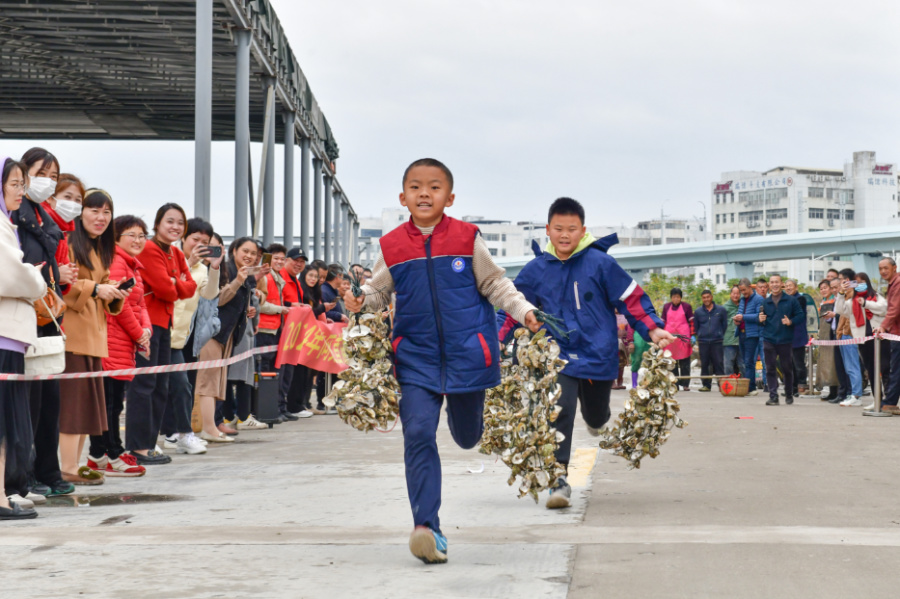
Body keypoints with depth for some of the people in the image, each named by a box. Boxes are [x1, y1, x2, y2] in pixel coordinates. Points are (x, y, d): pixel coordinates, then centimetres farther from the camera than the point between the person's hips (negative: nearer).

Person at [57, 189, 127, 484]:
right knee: (73, 398, -10)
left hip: (94, 335, 9)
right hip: (71, 332, -9)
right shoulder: (70, 243, -8)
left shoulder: (102, 249, 21)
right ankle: (68, 469, -9)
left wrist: (115, 294, 3)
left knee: (88, 402, 9)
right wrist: (95, 288, -24)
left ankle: (76, 464, 13)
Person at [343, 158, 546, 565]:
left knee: (467, 437, 15)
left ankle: (461, 408, 55)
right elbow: (380, 291, 11)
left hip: (467, 353, 0)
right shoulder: (392, 246, 0)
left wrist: (523, 310, -7)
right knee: (418, 433, -14)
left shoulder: (466, 239, -3)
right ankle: (426, 527, -14)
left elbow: (495, 284, 6)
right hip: (416, 357, 0)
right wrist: (359, 302, -10)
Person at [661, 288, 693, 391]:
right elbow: (663, 322, 16)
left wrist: (692, 336, -1)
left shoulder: (686, 306, 4)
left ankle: (685, 384, 4)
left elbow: (691, 322, 5)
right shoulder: (666, 307, 11)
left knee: (685, 362, 0)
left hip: (684, 338, -2)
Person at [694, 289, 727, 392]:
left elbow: (725, 325, 11)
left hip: (717, 342, -2)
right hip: (703, 342, 2)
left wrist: (720, 335, 8)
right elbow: (696, 327, 19)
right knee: (704, 364, 2)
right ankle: (706, 384, 9)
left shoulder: (721, 310, 5)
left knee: (719, 363, -5)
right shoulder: (698, 312, 9)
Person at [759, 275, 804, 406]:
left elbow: (801, 316, 1)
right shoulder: (765, 302, 11)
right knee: (770, 369, -3)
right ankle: (773, 396, -2)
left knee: (787, 368, 6)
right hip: (769, 340, 2)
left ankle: (789, 395, 21)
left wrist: (791, 322, -16)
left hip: (785, 340, -2)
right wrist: (761, 320, -6)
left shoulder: (791, 301, 3)